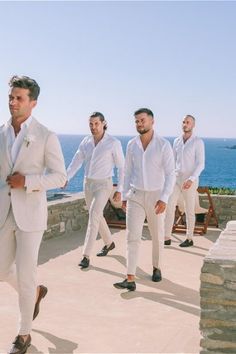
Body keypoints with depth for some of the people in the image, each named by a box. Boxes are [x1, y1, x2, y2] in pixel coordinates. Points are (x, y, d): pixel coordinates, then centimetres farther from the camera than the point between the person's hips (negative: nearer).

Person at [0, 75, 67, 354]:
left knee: (25, 275, 0)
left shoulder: (46, 137, -8)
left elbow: (60, 177, -6)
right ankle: (36, 292, 44)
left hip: (30, 213, -5)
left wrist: (27, 181, -19)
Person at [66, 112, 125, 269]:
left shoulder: (114, 143, -12)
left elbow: (122, 167, -7)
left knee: (93, 216, -19)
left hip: (104, 185, -6)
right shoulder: (86, 141, 3)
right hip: (88, 184, 6)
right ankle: (109, 243, 42)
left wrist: (120, 190, -10)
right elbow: (76, 162, -2)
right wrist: (65, 178, -17)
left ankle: (86, 256, -16)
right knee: (97, 216, 18)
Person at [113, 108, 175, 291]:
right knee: (133, 236, -9)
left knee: (157, 236, 13)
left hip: (156, 197, -2)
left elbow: (170, 174, -13)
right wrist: (125, 196, 10)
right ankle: (130, 280, -11)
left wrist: (164, 199, -22)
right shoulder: (132, 145, 2)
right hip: (136, 196, 2)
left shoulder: (164, 145, -11)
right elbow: (128, 172, 10)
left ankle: (157, 268, 38)